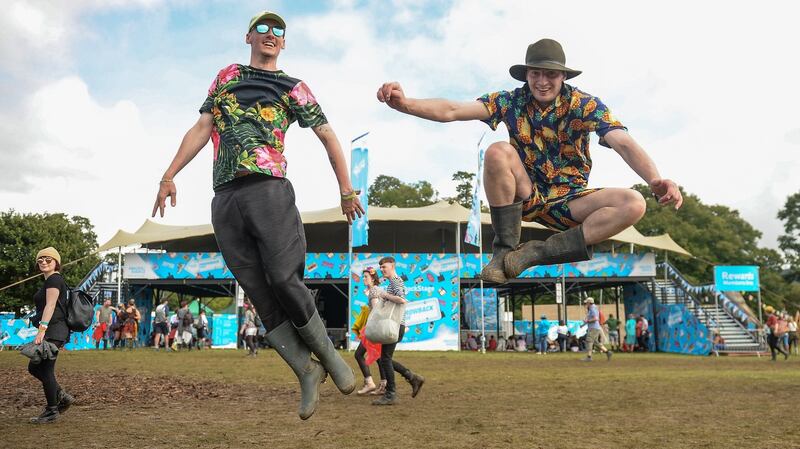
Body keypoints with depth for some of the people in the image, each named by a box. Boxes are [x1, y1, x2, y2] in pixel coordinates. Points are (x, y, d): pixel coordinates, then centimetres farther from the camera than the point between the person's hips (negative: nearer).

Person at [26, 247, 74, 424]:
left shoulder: (54, 279, -10)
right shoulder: (50, 281, 21)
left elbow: (50, 305, -20)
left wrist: (41, 330, -28)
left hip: (53, 331, -10)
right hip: (51, 332, 10)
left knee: (46, 370, -4)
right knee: (34, 368, 14)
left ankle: (52, 411, 7)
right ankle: (62, 396, 18)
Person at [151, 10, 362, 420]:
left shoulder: (292, 87, 13)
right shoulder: (226, 77, 23)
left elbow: (328, 136, 10)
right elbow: (202, 129, 17)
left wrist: (347, 192, 1)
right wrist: (169, 176, 7)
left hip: (269, 191, -3)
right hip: (224, 199, 3)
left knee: (283, 281, -14)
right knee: (260, 295, -2)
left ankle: (328, 354, 7)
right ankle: (307, 371, 6)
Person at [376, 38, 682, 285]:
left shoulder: (585, 105, -10)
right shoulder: (511, 102, -7)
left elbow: (624, 144, -24)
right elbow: (452, 111, -19)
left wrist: (656, 181, -44)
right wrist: (405, 104, -37)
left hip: (569, 202, 1)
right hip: (525, 196, 0)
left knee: (633, 204, -25)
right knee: (498, 151, -29)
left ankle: (535, 253, -26)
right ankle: (505, 249, -17)